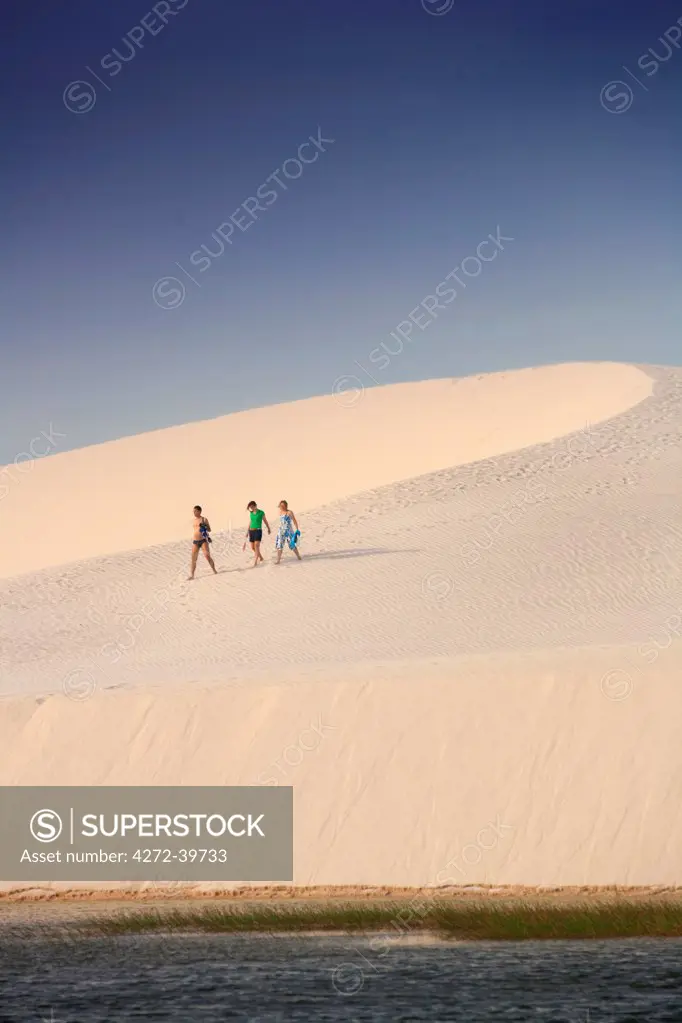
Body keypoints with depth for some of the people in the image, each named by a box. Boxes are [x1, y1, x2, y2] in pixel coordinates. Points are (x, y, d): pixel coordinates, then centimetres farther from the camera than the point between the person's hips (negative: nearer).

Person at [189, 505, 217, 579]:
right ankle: (192, 575, 2)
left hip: (203, 541, -4)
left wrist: (204, 526, -19)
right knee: (193, 559, -1)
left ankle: (214, 571, 2)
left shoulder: (204, 520, -2)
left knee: (208, 556, -11)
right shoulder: (194, 520, 13)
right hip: (195, 542, 4)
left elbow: (209, 530, 0)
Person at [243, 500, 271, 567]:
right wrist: (247, 532, 17)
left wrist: (269, 529, 20)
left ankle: (255, 563, -20)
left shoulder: (261, 513, -7)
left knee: (256, 547, -17)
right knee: (253, 547, 11)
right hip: (251, 531, 6)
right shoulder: (251, 513, 8)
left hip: (258, 531, -6)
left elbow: (265, 521, 6)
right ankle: (261, 558, 35)